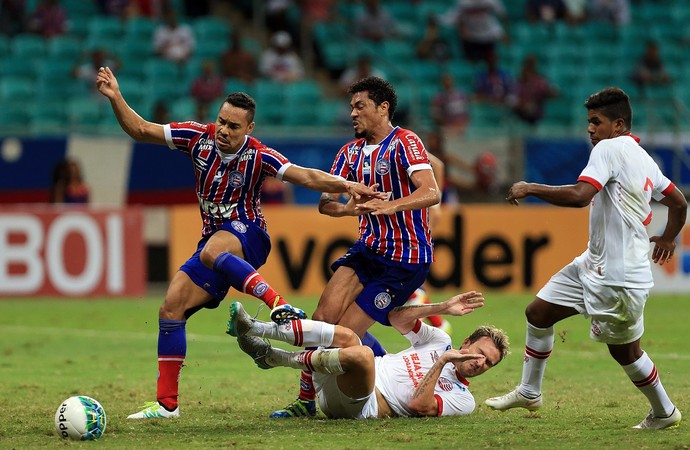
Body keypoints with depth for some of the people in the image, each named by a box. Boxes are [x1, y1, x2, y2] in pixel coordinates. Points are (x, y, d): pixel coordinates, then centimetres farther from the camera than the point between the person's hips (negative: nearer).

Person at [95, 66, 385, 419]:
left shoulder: (258, 156, -13)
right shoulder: (199, 137, -3)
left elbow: (306, 176, -21)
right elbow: (140, 130, 1)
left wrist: (347, 186, -35)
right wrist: (115, 98, -13)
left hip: (247, 234, -6)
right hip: (215, 238, 6)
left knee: (211, 252, -41)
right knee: (170, 310, -3)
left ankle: (279, 305, -43)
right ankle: (167, 403, 2)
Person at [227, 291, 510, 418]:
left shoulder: (463, 400, 5)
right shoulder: (441, 341, 22)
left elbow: (418, 406, -13)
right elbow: (396, 317, 13)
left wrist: (441, 363, -13)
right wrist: (443, 307, 6)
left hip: (366, 407, -6)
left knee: (361, 354, -37)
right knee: (346, 336, -25)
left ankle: (275, 358, -23)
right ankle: (255, 329, -30)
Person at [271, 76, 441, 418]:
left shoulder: (405, 143, -13)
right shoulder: (352, 151, 9)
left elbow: (431, 193, -28)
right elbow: (325, 203, 3)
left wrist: (389, 206, -44)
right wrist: (348, 207, -21)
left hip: (406, 258, -6)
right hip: (368, 248, 7)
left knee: (348, 332, -10)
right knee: (324, 317, -10)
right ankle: (306, 400, -1)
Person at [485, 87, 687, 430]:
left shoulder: (611, 148, -16)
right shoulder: (643, 159, 11)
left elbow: (580, 195, -30)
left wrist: (530, 188, -19)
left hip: (619, 277, -10)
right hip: (593, 264, 10)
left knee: (624, 350, 5)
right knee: (538, 312, 11)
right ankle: (529, 393, 23)